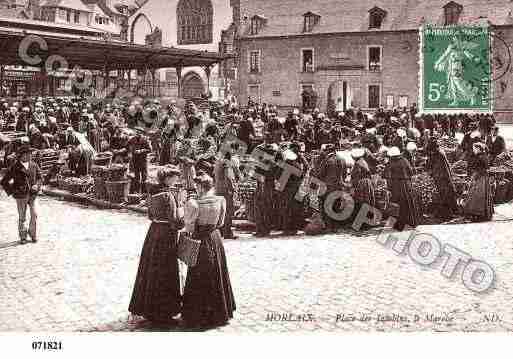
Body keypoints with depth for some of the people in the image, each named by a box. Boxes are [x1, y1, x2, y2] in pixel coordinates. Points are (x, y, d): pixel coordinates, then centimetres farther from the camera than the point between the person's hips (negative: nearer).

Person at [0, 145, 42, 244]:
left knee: (35, 214, -4)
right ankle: (23, 237, 22)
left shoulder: (34, 165, 0)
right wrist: (12, 191, -7)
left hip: (33, 195, 2)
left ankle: (33, 234, 17)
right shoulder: (14, 168, -8)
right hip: (21, 196, -2)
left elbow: (40, 177, 10)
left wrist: (36, 185, -8)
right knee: (22, 217, 7)